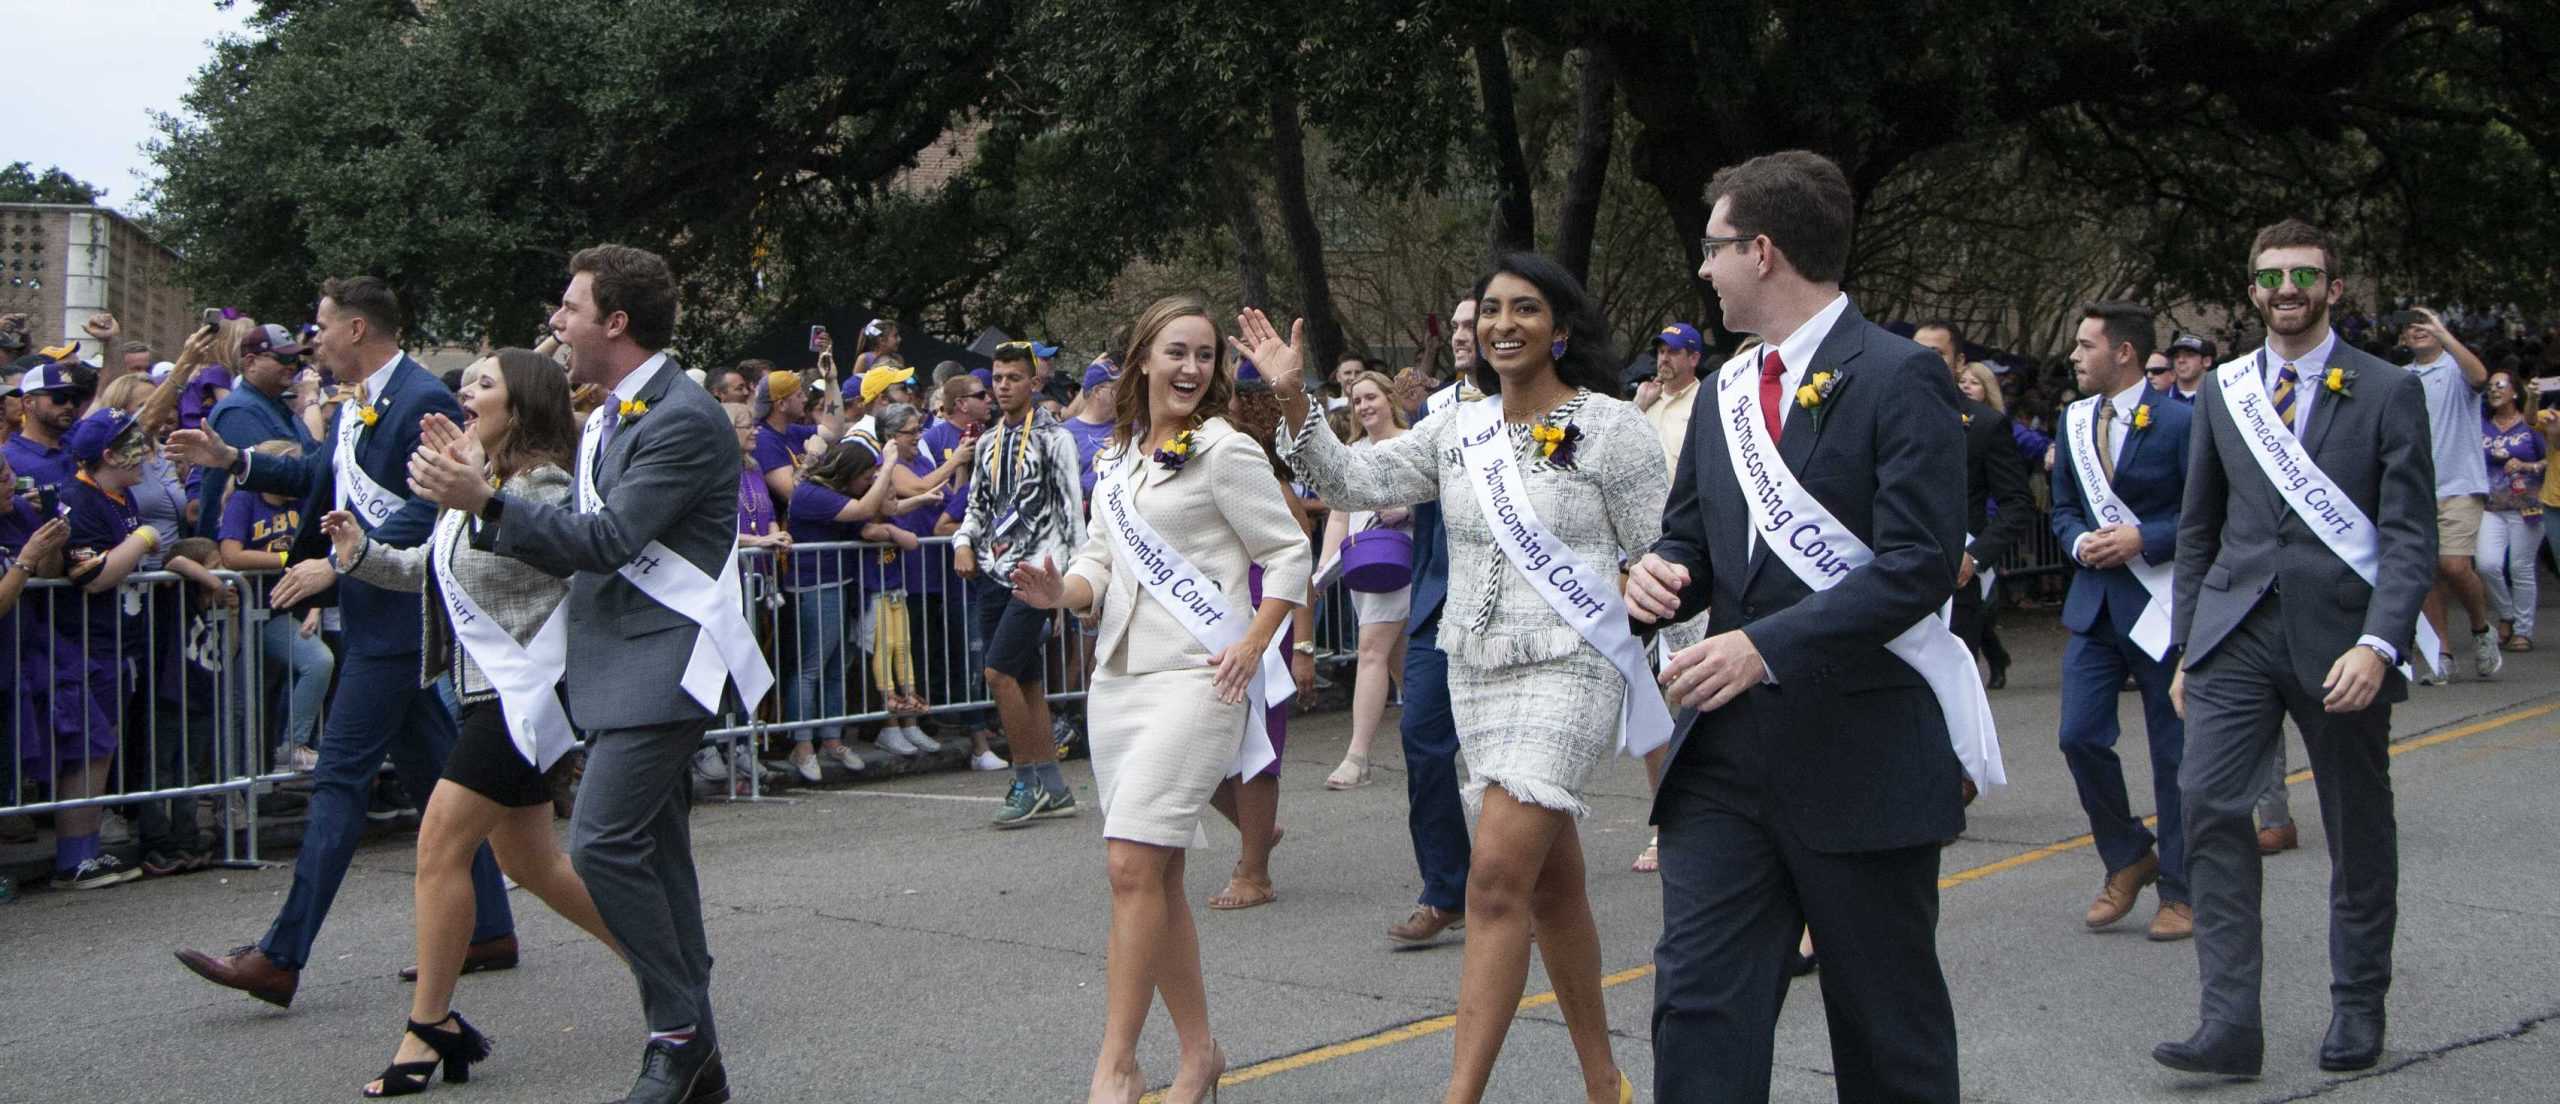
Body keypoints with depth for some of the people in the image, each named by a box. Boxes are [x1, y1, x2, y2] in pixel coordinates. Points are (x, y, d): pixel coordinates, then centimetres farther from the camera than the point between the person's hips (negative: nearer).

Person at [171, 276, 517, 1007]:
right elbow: (326, 479, 25)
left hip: (397, 614, -10)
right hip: (376, 615, 10)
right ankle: (487, 930, 19)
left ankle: (281, 959, -6)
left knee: (341, 776, -8)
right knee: (430, 774, 12)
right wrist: (232, 461, 18)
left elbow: (425, 512, -21)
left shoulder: (422, 401, -15)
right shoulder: (357, 404, 15)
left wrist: (339, 565, -22)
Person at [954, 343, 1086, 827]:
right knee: (1025, 680, 8)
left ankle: (1027, 781, -5)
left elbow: (1072, 508, -5)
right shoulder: (987, 442, 16)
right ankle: (1053, 787, 15)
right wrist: (963, 542, 3)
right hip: (993, 574, 7)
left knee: (999, 673, -15)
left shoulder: (1053, 437, -2)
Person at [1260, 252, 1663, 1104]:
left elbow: (1662, 557, -4)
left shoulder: (1610, 427, -7)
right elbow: (1355, 481, 4)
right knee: (1552, 882, 14)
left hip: (1569, 673, -6)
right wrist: (1292, 399, -7)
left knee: (1496, 879, -15)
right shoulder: (1457, 429, 8)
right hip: (1477, 672, 6)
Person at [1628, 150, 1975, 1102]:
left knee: (1887, 1024, 9)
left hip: (1861, 753, -6)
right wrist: (1661, 574, -5)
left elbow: (1921, 562, -18)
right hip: (1726, 747, 6)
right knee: (1697, 1003, 0)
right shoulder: (1728, 388, 12)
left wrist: (1767, 646, -25)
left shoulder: (1900, 378, -10)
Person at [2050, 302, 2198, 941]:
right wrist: (2081, 543, -5)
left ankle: (2180, 890, 15)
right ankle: (2128, 859, 19)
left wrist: (2143, 540, -20)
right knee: (2080, 737, -2)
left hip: (2162, 606, -5)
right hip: (2094, 601, 5)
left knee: (2173, 750, 3)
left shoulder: (2178, 421, -10)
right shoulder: (2073, 421, 9)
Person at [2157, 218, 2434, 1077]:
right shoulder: (2221, 391, 10)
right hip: (2237, 633, 2)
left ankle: (2357, 1008, 27)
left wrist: (2379, 645, -19)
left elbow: (2410, 536, -6)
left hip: (2341, 642, -2)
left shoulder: (2389, 392, -1)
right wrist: (2185, 648, 11)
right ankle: (2229, 1023, -11)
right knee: (2209, 804, -13)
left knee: (2359, 831, 9)